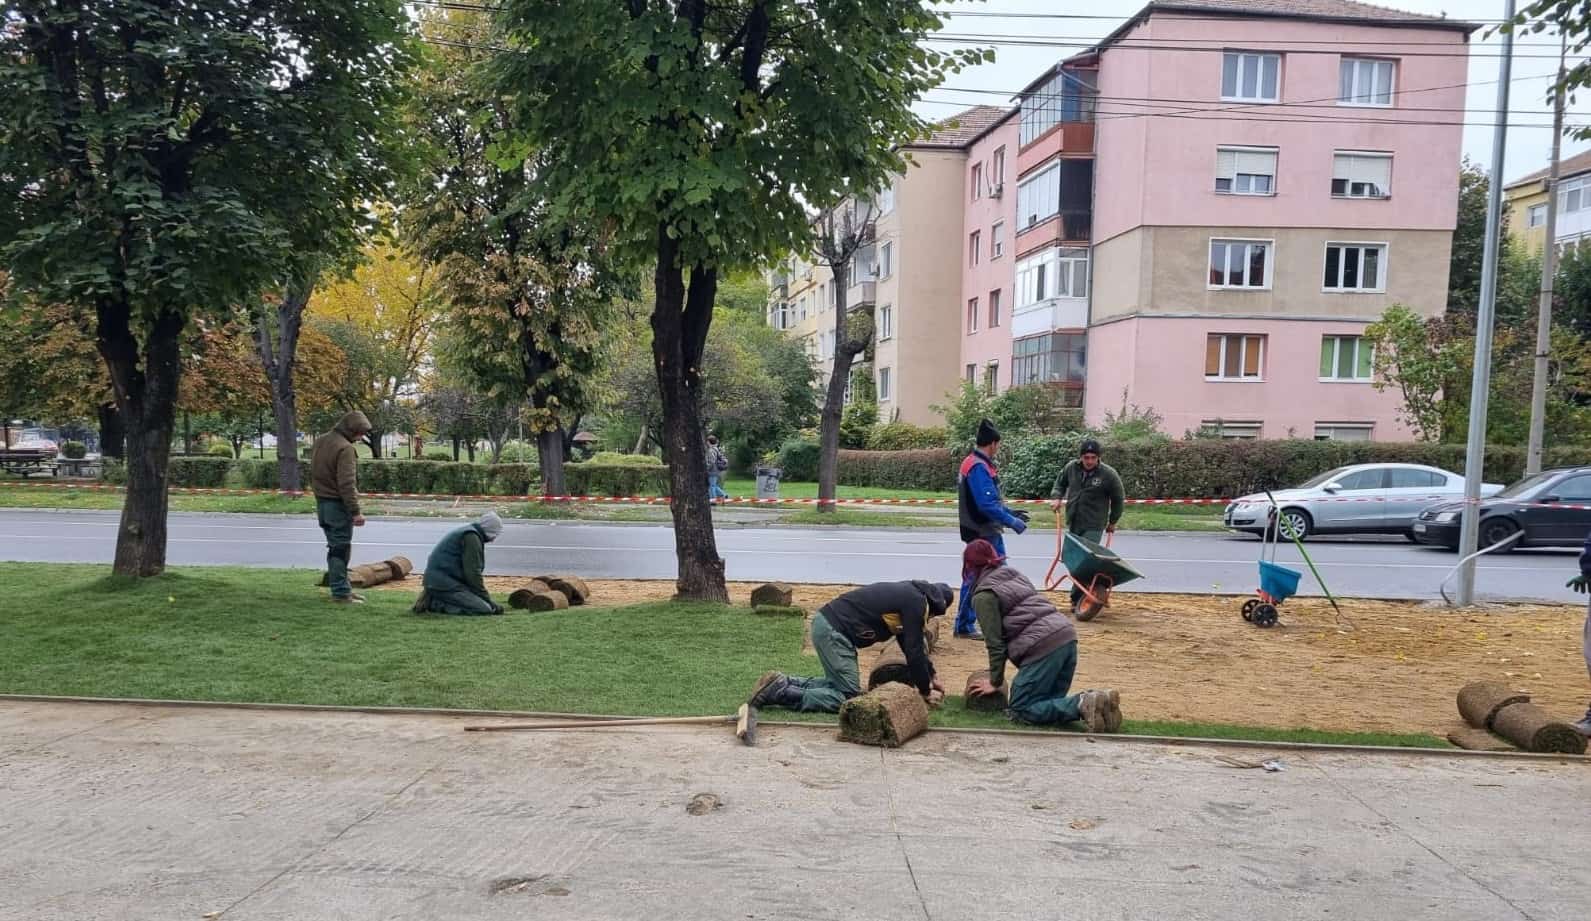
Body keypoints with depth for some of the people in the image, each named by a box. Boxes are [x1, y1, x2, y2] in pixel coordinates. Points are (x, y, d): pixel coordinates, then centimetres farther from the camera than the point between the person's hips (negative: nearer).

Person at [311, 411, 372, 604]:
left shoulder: (320, 442, 12)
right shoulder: (345, 449, -18)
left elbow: (313, 474, 20)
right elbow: (347, 484, -23)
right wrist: (355, 511, -21)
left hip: (322, 503, 9)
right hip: (338, 505, -9)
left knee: (335, 548, 15)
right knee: (340, 549, -4)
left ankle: (342, 588, 22)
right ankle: (340, 592, -1)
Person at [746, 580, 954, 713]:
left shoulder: (907, 594, 21)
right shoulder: (915, 602, -8)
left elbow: (913, 644, 30)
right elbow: (914, 651, -7)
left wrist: (931, 677, 31)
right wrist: (926, 691, 5)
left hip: (826, 623, 10)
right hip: (832, 630, -10)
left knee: (839, 684, 18)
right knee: (848, 697, -8)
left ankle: (784, 683, 10)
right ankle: (779, 693, -13)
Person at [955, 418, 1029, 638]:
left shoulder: (980, 464, 12)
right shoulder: (978, 468, -21)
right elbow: (987, 505, -27)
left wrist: (1010, 513, 17)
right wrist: (1012, 522, -20)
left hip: (990, 532, 10)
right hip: (980, 534, -10)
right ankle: (964, 626, 8)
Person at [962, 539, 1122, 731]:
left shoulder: (983, 596, 0)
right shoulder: (1014, 575, 24)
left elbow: (995, 642, -2)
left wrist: (995, 682, 9)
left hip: (1043, 645, -8)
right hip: (1067, 635, 8)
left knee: (1020, 709, 2)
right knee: (1050, 703, 19)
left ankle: (1081, 704, -17)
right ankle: (1094, 701, -6)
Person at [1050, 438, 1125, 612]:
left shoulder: (1108, 474, -10)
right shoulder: (1071, 467, 0)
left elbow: (1118, 499, 4)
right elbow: (1060, 483, 20)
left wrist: (1112, 521, 11)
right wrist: (1057, 497, 1)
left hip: (1093, 526, -5)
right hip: (1073, 523, 5)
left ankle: (1077, 599, -11)